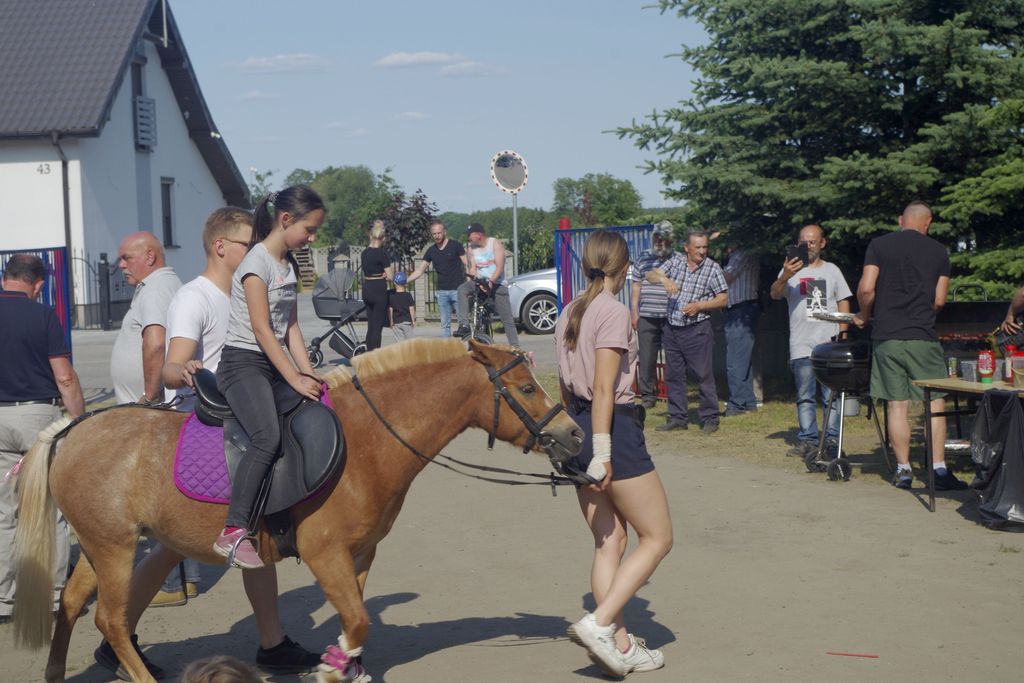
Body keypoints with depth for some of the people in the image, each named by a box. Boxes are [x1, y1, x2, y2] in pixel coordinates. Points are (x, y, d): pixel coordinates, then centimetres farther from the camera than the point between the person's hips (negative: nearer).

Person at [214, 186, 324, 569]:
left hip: (274, 366, 9)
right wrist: (295, 380, -18)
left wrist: (307, 373, 2)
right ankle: (233, 532, -32)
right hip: (243, 364, -9)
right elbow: (262, 330, -16)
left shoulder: (289, 265, 16)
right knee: (268, 437, -29)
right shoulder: (257, 262, -10)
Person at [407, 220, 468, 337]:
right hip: (442, 291, 4)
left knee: (463, 321, -7)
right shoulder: (431, 251, 10)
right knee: (445, 324, 5)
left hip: (457, 289, -4)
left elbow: (467, 265, -4)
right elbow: (420, 270, 12)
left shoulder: (455, 246, -3)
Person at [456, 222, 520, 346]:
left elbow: (500, 267, -16)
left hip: (497, 284, -3)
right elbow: (473, 268, 4)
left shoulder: (495, 243, -7)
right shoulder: (472, 248, 7)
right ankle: (464, 325, -34)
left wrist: (491, 281, -32)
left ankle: (515, 347, 0)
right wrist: (472, 280, -18)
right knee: (462, 289, -28)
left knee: (507, 319, -5)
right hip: (480, 281, 3)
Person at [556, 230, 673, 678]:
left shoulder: (568, 314, 13)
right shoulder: (614, 312, -12)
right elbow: (604, 388, -19)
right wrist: (602, 452, -21)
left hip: (577, 428, 9)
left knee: (609, 542, 13)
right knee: (658, 538, 2)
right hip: (613, 427, -9)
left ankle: (620, 646, 14)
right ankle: (600, 623, -9)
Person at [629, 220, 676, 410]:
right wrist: (634, 311, 7)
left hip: (671, 317, -1)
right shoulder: (643, 259, 10)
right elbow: (636, 286, 12)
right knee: (646, 358, 2)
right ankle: (648, 395, 10)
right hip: (646, 317, 1)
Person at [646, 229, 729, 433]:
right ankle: (677, 417, 19)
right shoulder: (676, 261, 6)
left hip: (697, 330, -4)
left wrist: (699, 305, -16)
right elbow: (650, 276, 3)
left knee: (703, 375, -4)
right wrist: (663, 279, -19)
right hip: (672, 329, 4)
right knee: (673, 374, 9)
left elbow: (723, 299, -3)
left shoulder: (712, 268, -3)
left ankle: (710, 419, 3)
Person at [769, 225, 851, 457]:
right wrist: (785, 277, -31)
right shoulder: (791, 270, 8)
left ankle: (832, 439, 4)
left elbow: (844, 303, 16)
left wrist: (842, 335, 4)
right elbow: (775, 294, -9)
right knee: (805, 397, 0)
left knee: (831, 395, 1)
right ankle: (808, 439, 2)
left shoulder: (832, 270, 15)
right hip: (801, 344, -1)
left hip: (829, 344, 1)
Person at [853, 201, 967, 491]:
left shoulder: (879, 245, 3)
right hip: (923, 337, -1)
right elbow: (939, 301, 4)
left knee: (897, 404, 5)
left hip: (886, 337, 1)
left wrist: (864, 316, 12)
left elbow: (866, 289, -6)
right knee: (935, 402, 5)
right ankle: (939, 470, 1)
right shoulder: (938, 251, 4)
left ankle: (903, 470, 8)